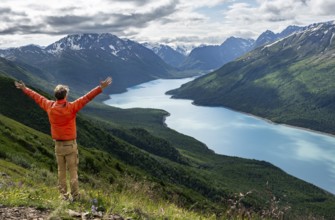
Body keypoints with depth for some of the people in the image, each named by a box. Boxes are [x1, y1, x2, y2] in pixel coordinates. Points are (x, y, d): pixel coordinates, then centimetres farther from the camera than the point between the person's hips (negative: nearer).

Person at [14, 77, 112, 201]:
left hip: (58, 145, 4)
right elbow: (87, 98, -19)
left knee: (61, 171, 14)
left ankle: (63, 195, 18)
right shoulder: (71, 107, -16)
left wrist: (24, 89, 25)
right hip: (70, 144, -4)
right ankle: (75, 195, 7)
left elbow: (37, 97, 10)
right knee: (73, 171, 4)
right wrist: (101, 88, -19)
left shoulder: (49, 106, -4)